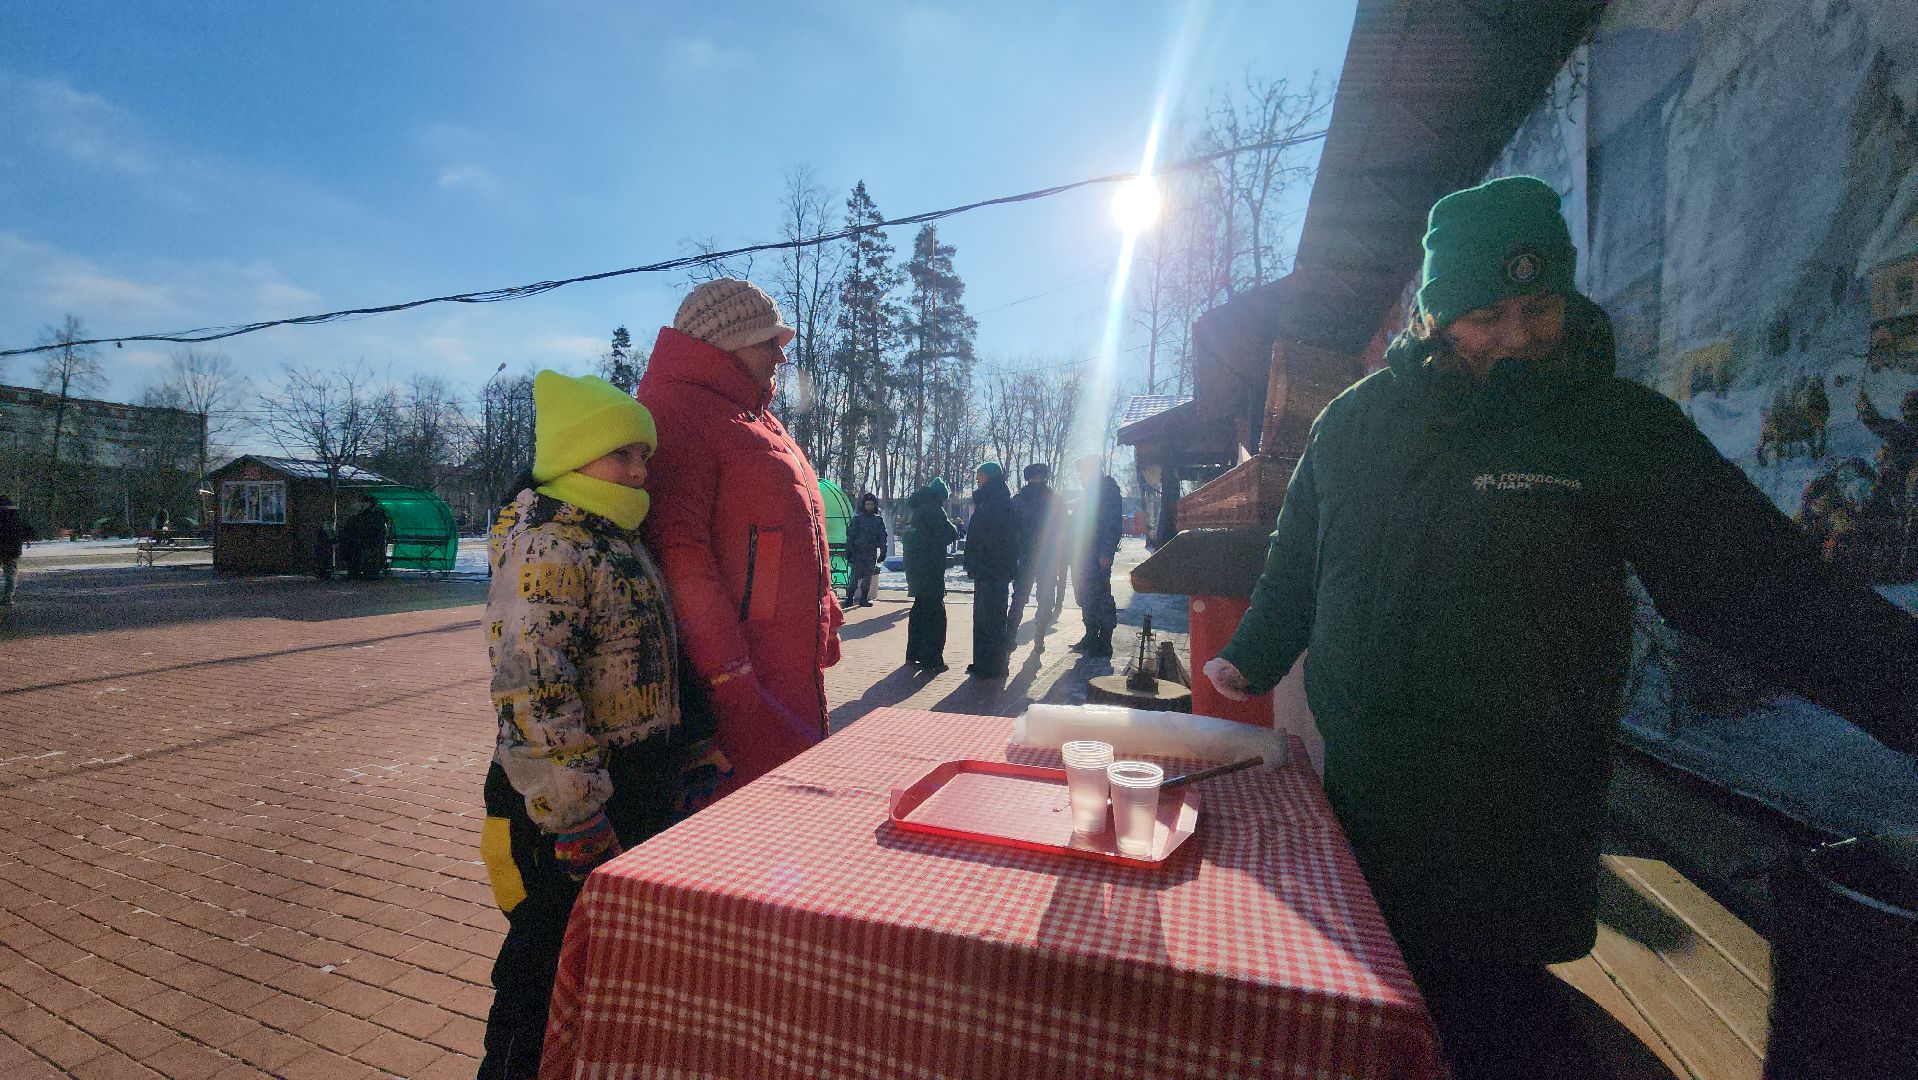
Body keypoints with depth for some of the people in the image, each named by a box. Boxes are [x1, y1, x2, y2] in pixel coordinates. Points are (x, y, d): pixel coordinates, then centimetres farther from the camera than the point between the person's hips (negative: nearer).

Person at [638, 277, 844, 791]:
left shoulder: (757, 418, 19)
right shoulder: (679, 412, -12)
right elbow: (679, 555, -21)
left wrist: (825, 622, 19)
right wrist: (727, 672, -23)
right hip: (738, 676, -9)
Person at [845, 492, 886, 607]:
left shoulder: (879, 520, 10)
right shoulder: (857, 518, 3)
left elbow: (883, 537, 12)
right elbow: (850, 536, 1)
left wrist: (883, 552, 4)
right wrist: (848, 552, -5)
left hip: (872, 554, 3)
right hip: (858, 552, -3)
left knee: (868, 577, 5)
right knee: (856, 576, -7)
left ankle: (864, 599, 11)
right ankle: (849, 598, -1)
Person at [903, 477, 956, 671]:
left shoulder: (916, 509, 15)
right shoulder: (934, 509, -13)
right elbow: (949, 535, -22)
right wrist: (957, 528, 1)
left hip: (914, 570, 9)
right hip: (930, 571, -9)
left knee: (920, 610, 19)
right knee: (935, 614, -3)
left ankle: (914, 654, 25)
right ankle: (932, 660, -2)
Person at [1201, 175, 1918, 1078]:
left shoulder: (1622, 428, -3)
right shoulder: (1357, 418, 3)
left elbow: (1768, 589, -3)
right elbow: (1298, 562, 13)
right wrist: (1250, 658, 15)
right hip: (1359, 796, 3)